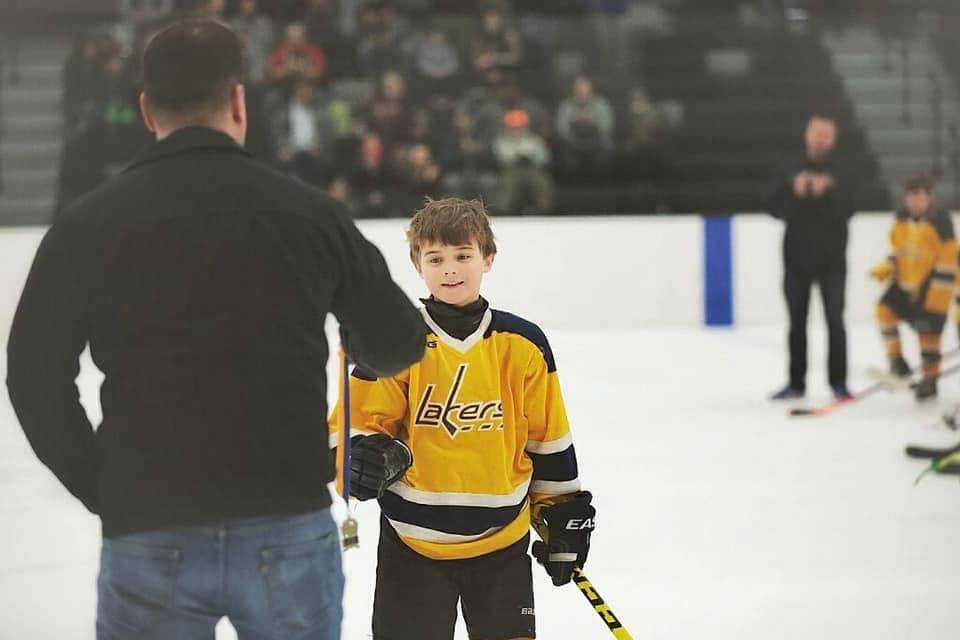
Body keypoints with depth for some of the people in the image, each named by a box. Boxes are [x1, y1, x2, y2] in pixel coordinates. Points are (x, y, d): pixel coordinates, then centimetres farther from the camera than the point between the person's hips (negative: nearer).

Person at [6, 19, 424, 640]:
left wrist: (105, 490, 9)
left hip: (149, 536, -1)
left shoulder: (88, 226, -3)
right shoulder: (308, 213, -1)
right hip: (290, 530, 1)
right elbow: (397, 345, 9)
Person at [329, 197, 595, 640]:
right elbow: (359, 423, -2)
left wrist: (563, 514, 9)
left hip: (502, 540, 2)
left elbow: (547, 437, 8)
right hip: (413, 541, -2)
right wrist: (368, 456, -23)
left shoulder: (522, 344, 1)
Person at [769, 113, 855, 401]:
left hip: (831, 258, -2)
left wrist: (826, 192, -28)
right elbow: (776, 210, -2)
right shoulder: (792, 171, 5)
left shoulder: (840, 173, -1)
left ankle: (838, 382, 4)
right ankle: (796, 382, 12)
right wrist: (795, 193, -19)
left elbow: (846, 211, -13)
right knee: (797, 321, 7)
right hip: (797, 258, 2)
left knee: (835, 321, -1)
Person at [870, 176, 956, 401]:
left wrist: (939, 296, -16)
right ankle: (897, 362, -6)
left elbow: (948, 261, -14)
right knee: (885, 309, -17)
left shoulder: (940, 222, -16)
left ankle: (930, 380, 17)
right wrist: (885, 269, -2)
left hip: (929, 288, -5)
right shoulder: (902, 220, 3)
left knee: (928, 332, 1)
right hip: (904, 283, 5)